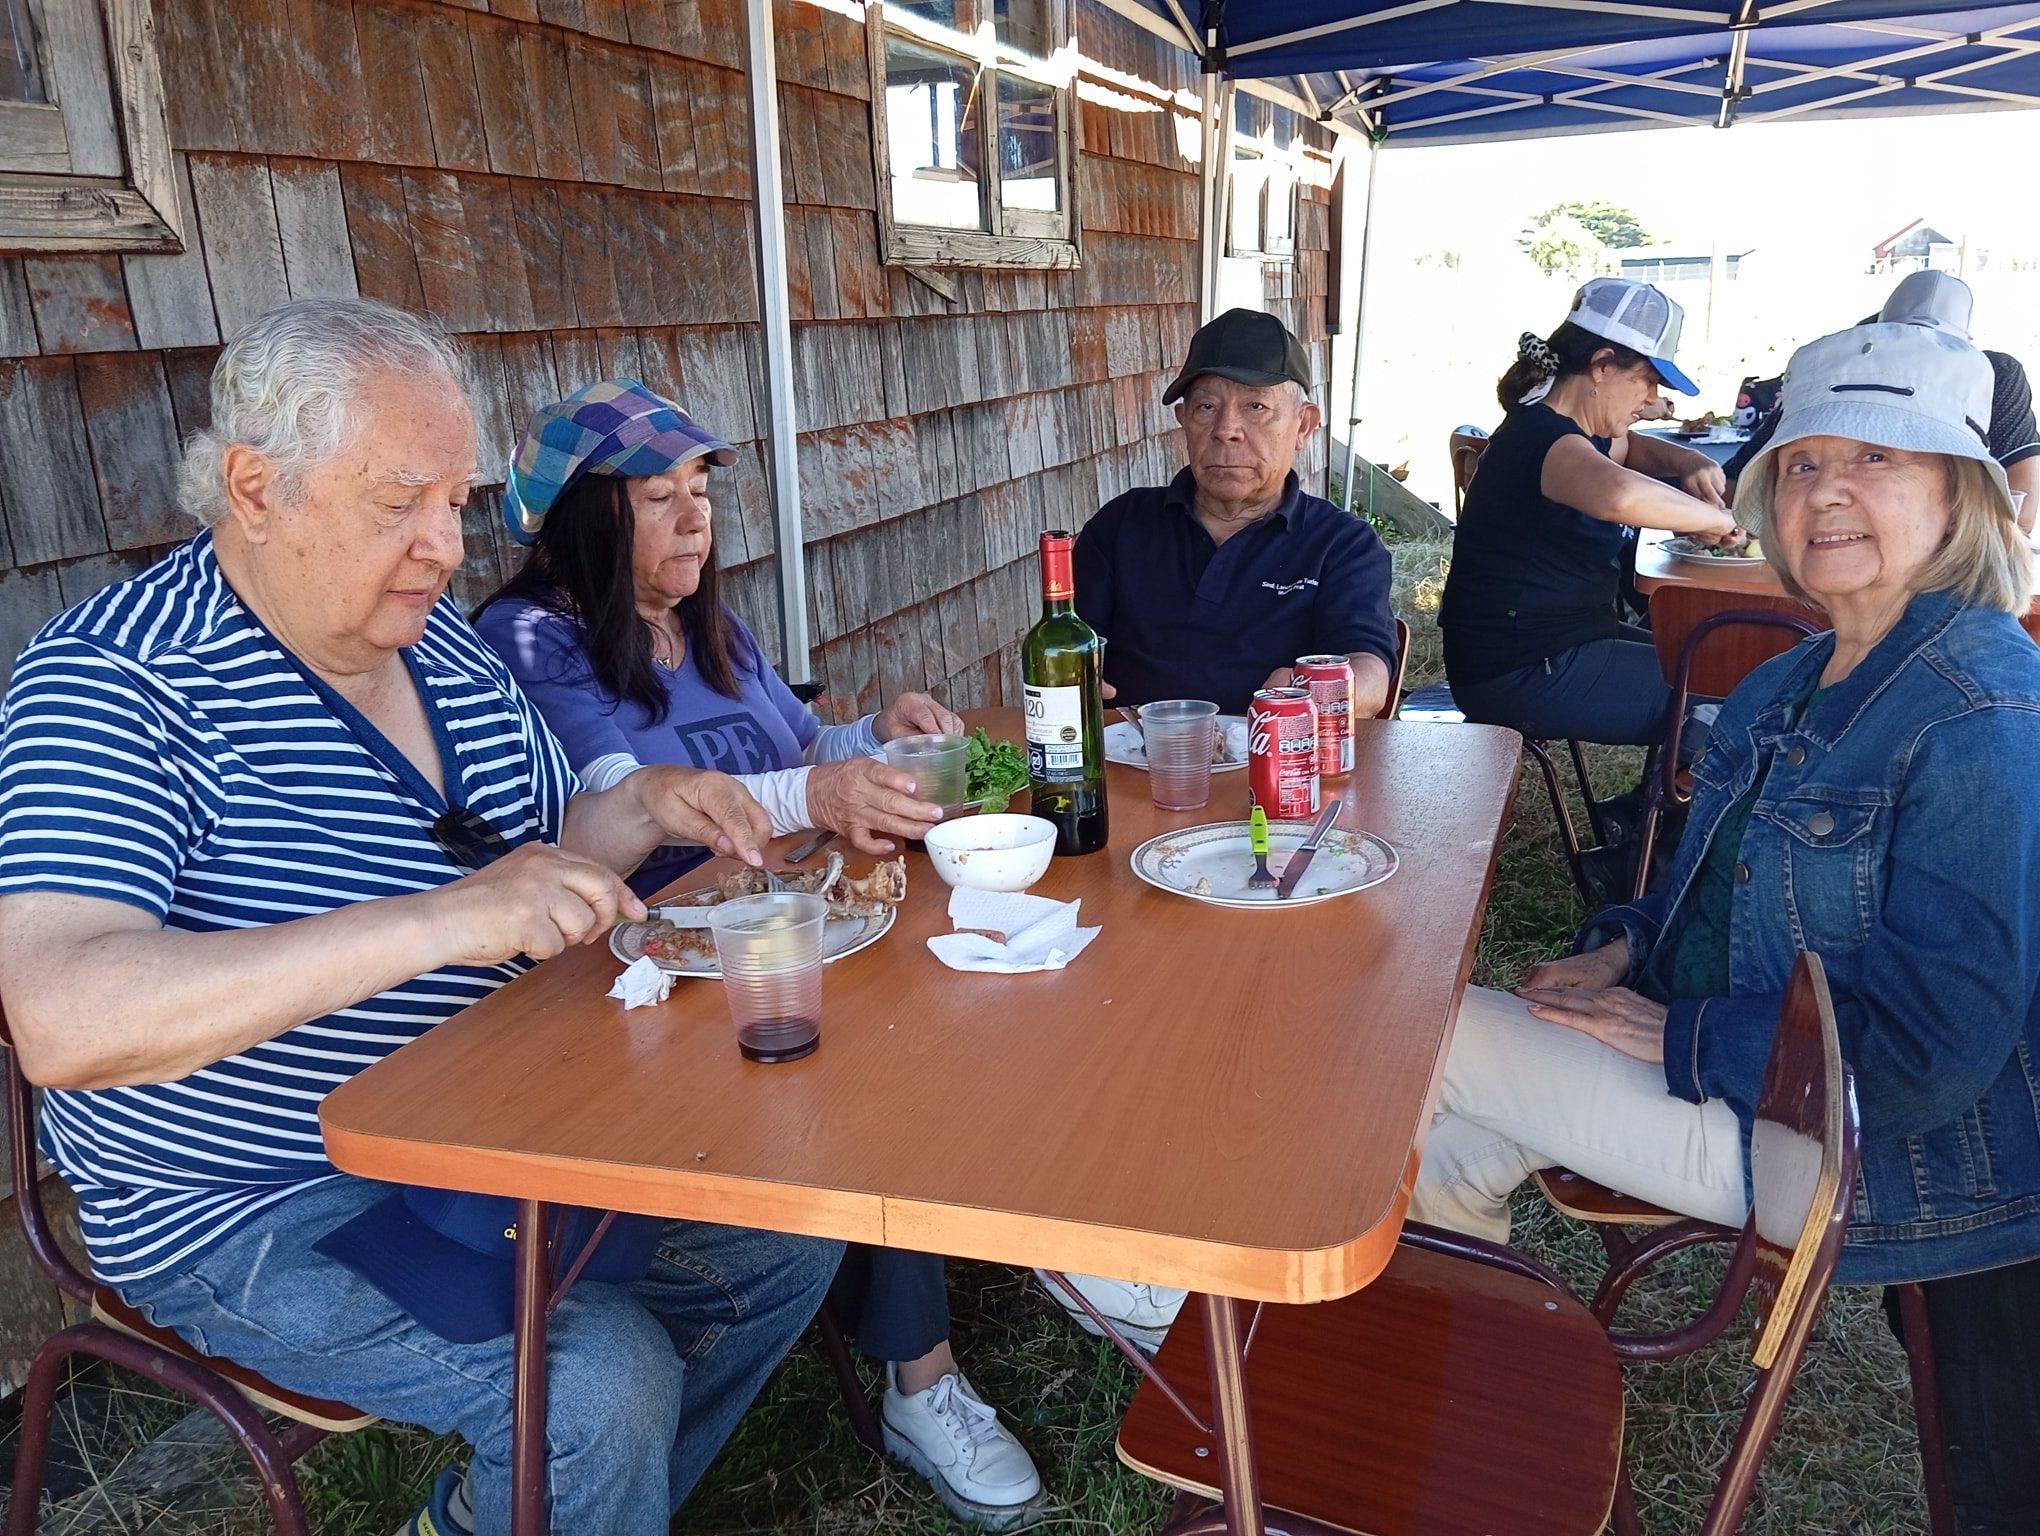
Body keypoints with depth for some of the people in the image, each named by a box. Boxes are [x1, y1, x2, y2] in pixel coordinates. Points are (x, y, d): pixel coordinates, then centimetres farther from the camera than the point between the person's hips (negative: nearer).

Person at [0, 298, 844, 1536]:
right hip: (257, 1213, -7)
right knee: (603, 1381, -25)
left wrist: (639, 811, -7)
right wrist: (441, 921, -40)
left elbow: (531, 855, 15)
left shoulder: (439, 637, 3)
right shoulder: (116, 682, -19)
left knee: (795, 1225, 3)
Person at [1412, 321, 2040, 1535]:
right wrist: (1630, 946, 1)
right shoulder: (1801, 682, 5)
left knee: (1429, 1033, -5)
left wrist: (1684, 1037, -20)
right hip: (1752, 1062, 9)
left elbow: (1936, 1041, -26)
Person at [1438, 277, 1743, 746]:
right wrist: (1714, 519, -26)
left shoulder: (1572, 432, 10)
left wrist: (1691, 462, 9)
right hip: (1520, 674, -10)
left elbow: (1635, 448, 32)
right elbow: (1621, 495, -43)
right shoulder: (1541, 436, -21)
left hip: (1561, 644, 11)